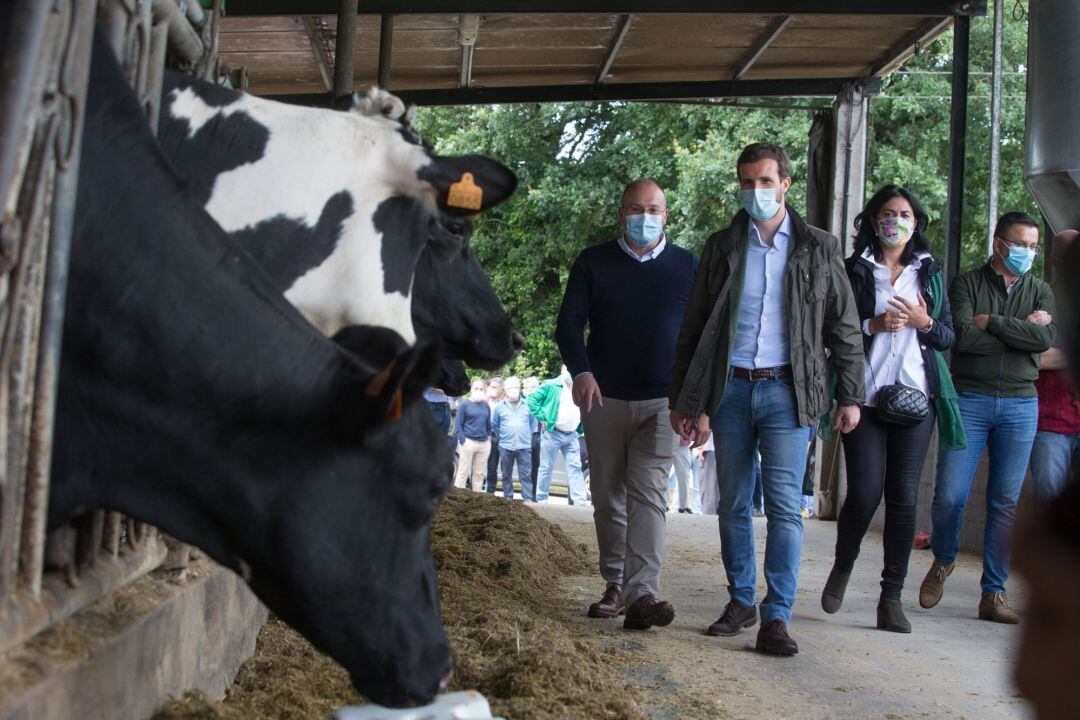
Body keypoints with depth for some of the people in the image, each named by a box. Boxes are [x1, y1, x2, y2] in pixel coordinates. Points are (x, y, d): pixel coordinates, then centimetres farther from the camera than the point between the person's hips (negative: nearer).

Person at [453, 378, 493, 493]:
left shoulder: (485, 406, 14)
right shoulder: (464, 404, 0)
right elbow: (458, 424, -3)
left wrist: (489, 436, 8)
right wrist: (463, 441, -11)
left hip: (484, 444, 5)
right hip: (468, 442, -5)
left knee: (479, 473, 7)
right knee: (463, 472, -2)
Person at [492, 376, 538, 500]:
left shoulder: (527, 405, 7)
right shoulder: (500, 406, 7)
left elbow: (534, 422, 13)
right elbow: (493, 425, 14)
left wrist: (529, 436, 6)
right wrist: (500, 436, 8)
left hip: (524, 446, -1)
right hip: (506, 447, 1)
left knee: (525, 475, -5)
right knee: (506, 475, 7)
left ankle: (528, 498, -6)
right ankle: (508, 498, 14)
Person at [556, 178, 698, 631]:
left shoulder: (688, 266, 7)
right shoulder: (593, 263, 6)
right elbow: (569, 323, 1)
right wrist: (581, 372, -17)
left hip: (661, 402, -2)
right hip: (604, 398, 2)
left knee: (648, 492, -14)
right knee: (608, 495, 7)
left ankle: (642, 594, -20)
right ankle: (615, 585, 19)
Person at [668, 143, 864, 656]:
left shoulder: (818, 249, 5)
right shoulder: (721, 248, 9)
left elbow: (845, 328, 8)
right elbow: (693, 329, 9)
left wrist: (850, 396, 2)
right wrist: (684, 400, 4)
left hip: (786, 391, -2)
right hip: (730, 388, 2)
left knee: (784, 506, -7)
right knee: (733, 505, 9)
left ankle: (776, 618, -4)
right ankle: (741, 601, 22)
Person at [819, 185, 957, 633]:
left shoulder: (930, 273, 15)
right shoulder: (854, 271, 7)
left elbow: (948, 338, 13)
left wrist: (924, 322, -6)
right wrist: (873, 325, -13)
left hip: (915, 398, 2)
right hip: (864, 396, -2)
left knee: (903, 497, -1)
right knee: (864, 493, -8)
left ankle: (892, 596, 7)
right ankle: (843, 566, 20)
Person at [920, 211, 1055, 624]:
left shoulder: (1040, 292, 13)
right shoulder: (967, 284, 4)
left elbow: (1045, 339, -7)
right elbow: (961, 335, -14)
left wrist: (991, 322, -10)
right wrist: (1021, 330, -7)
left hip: (1020, 404, 2)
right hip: (970, 400, -2)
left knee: (1006, 501, 1)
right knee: (949, 495, -7)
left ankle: (993, 593, 9)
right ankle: (943, 561, 22)